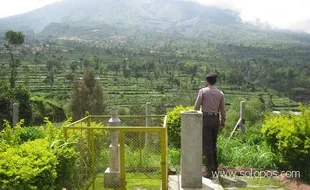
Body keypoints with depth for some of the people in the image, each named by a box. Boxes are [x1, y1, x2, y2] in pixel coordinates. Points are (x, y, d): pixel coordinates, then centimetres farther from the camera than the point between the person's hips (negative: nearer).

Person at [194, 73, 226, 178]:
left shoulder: (203, 91, -4)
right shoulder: (220, 93, 9)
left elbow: (197, 106, -7)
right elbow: (223, 110, 11)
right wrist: (222, 123, 18)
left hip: (205, 119, -5)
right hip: (215, 119, 5)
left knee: (207, 145, -3)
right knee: (213, 144, 17)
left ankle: (210, 171, -5)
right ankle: (214, 167, 24)